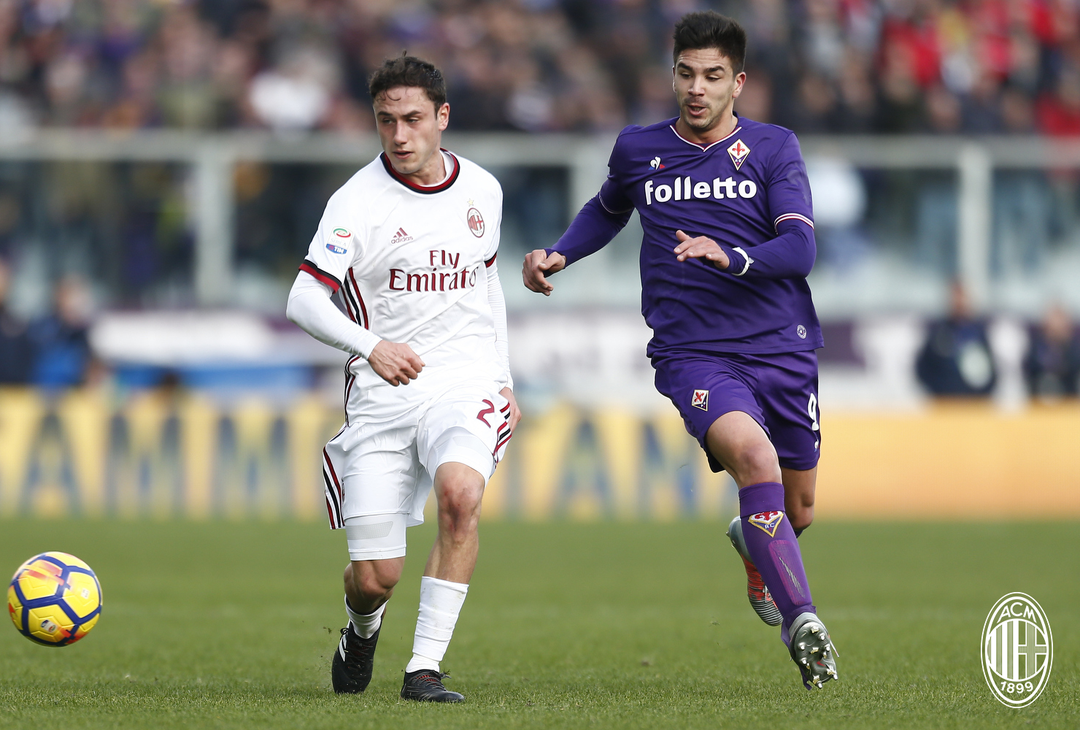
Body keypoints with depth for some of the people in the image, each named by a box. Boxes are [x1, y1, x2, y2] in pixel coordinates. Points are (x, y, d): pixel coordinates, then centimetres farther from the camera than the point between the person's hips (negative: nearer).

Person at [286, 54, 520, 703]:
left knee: (459, 494, -31)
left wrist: (504, 381, 20)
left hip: (466, 382, 2)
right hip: (382, 396, -2)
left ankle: (425, 668, -23)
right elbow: (305, 299, -17)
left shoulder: (482, 189, 7)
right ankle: (363, 627, 36)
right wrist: (371, 346, -34)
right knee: (374, 577, -4)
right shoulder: (358, 202, -8)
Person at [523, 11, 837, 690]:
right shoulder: (638, 149, 7)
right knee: (751, 452, -31)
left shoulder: (774, 147, 2)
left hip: (782, 347, 2)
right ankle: (801, 622, -31)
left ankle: (752, 546, 52)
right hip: (691, 352, -1)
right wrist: (557, 256, 13)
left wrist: (729, 256, -28)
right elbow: (608, 210, 30)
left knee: (798, 510, 12)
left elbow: (799, 248, -11)